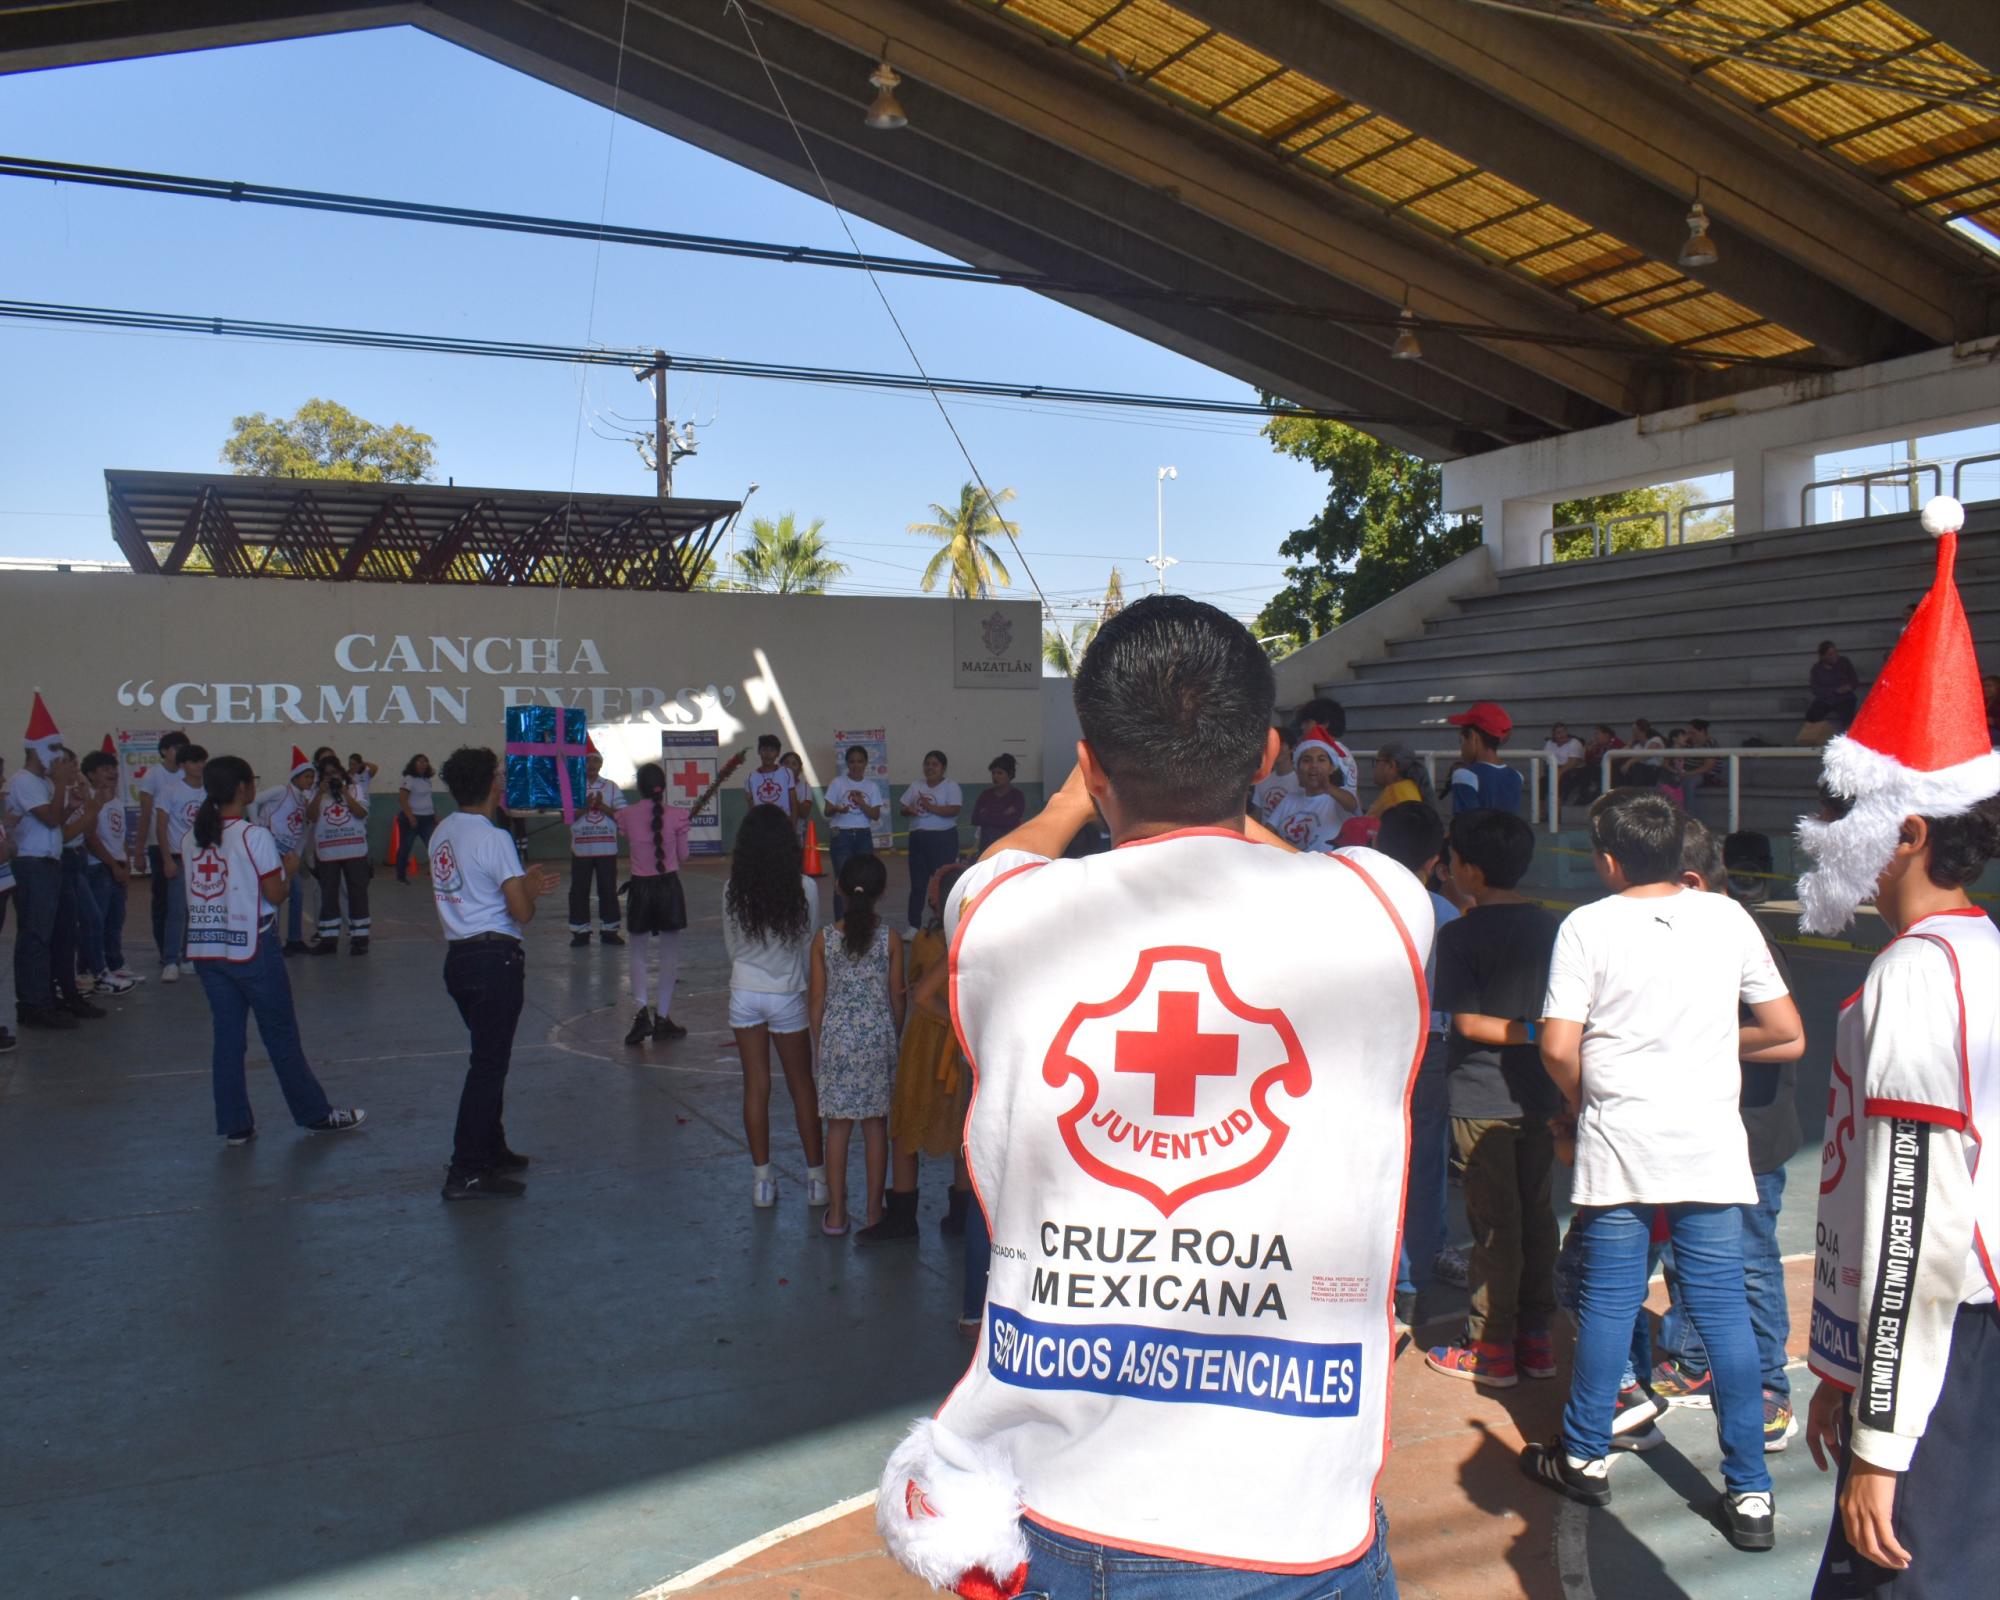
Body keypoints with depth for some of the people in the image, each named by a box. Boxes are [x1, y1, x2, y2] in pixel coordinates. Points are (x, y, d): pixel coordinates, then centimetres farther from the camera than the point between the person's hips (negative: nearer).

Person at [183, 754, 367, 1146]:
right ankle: (315, 1114, 17)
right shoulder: (254, 836, -13)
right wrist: (289, 868, 6)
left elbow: (191, 886, 13)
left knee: (227, 1036, 10)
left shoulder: (191, 838, 5)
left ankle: (234, 1124, 12)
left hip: (205, 948, 5)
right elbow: (276, 894, -13)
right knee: (281, 1037, 6)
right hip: (251, 948, -5)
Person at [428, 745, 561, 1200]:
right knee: (489, 1064, -4)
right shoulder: (494, 838, -16)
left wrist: (524, 882, 21)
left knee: (489, 1057, 22)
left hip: (458, 955, 9)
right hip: (495, 959, -9)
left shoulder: (442, 833, 11)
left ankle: (491, 1149, 32)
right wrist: (530, 891, 5)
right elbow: (521, 912, -16)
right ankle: (466, 1174, -2)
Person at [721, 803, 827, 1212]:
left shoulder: (734, 890, -7)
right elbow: (809, 949, -3)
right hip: (788, 996, -1)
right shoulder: (805, 889, -13)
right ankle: (816, 1177, 18)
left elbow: (729, 948, 5)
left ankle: (762, 1180, 16)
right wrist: (811, 988, 14)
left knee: (756, 1087, 10)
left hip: (744, 994, 2)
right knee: (802, 1086, 11)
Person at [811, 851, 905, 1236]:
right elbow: (897, 996, -1)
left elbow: (817, 998, 0)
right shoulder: (890, 938, -7)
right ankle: (874, 1212, 16)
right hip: (878, 1035, 0)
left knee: (838, 1125, 9)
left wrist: (819, 1043, 11)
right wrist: (896, 1039, 14)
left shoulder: (824, 939, -5)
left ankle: (836, 1214, 14)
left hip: (837, 1035, 1)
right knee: (876, 1124, 10)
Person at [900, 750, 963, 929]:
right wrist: (908, 810, -8)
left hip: (943, 838, -5)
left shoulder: (951, 787, -2)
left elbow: (955, 810, -15)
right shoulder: (915, 787, 14)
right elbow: (901, 807, 15)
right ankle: (914, 926, 12)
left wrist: (931, 807, -22)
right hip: (918, 838, 5)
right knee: (917, 883, 6)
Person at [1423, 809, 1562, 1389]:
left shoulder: (1462, 934, -14)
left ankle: (1493, 1350, 11)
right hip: (1539, 1094, 6)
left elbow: (1466, 1020, -18)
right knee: (1538, 1216, 13)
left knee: (1493, 1223, 2)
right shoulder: (1548, 926, 3)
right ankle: (1537, 1339, 22)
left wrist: (1526, 1034, -12)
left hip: (1482, 1098, -6)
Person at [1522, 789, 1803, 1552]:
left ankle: (1585, 1459, 23)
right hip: (1710, 1148, 2)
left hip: (1617, 1146, -2)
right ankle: (1750, 1493, 10)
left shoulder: (1588, 925, -7)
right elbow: (1787, 1036, 5)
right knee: (1723, 1309, 7)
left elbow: (1558, 1048, -12)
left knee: (1606, 1303, 9)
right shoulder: (1727, 918, 1)